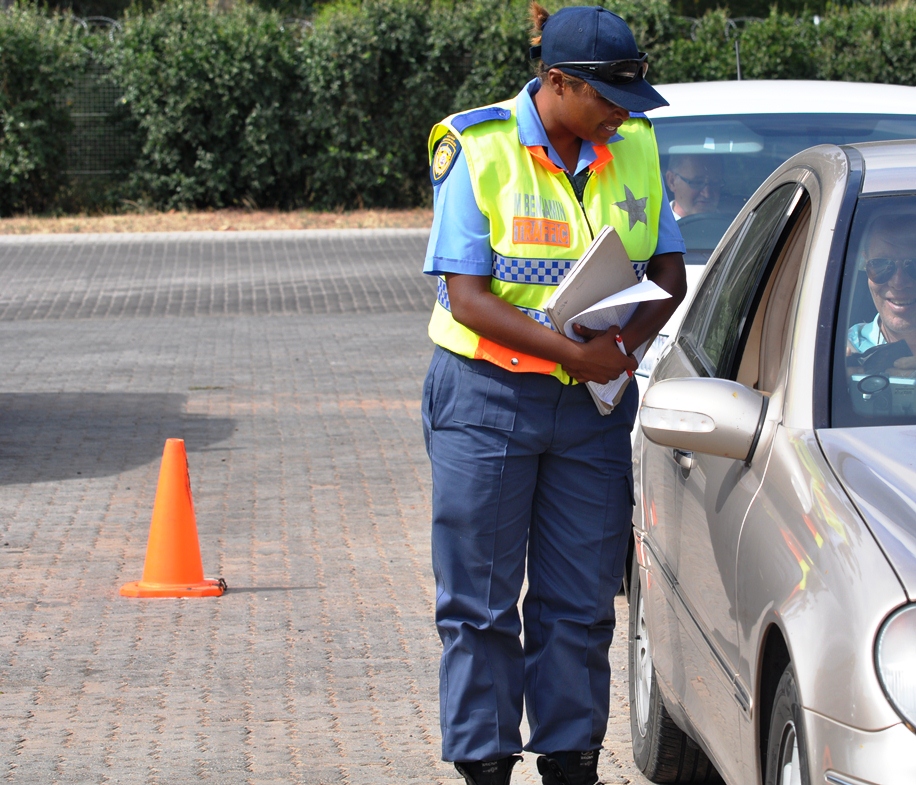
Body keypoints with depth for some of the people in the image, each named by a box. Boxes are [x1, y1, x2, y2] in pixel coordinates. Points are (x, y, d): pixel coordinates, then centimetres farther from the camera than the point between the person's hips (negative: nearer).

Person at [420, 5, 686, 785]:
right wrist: (574, 352, -23)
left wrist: (627, 338, -14)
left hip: (594, 406, 4)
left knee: (581, 602, 6)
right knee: (482, 602, 1)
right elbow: (466, 295, -14)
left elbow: (669, 273, 7)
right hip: (488, 399, -4)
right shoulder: (478, 151, -10)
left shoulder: (634, 149, 4)